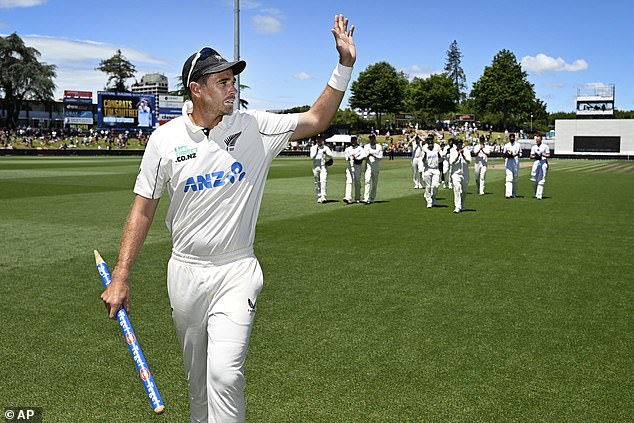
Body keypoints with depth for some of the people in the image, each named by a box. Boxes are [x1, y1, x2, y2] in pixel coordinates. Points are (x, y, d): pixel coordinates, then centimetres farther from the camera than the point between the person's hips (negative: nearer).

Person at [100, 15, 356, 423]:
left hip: (237, 272, -1)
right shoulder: (166, 139, -5)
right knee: (197, 374, 17)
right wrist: (120, 278, -3)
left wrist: (344, 65, -13)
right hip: (185, 272, 2)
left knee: (225, 373, -13)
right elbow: (143, 209, 0)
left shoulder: (254, 127, -5)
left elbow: (316, 120, -3)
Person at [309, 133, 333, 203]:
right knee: (317, 183, 5)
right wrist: (316, 150, -11)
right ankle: (319, 197, 14)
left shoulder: (326, 147, 7)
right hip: (316, 166, 2)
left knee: (323, 181, -15)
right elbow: (312, 157, -4)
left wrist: (326, 153, -27)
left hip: (323, 166, -2)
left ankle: (323, 196, -22)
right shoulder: (313, 148, 10)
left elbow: (331, 156, -7)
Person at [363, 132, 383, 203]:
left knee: (375, 183, 4)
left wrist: (373, 155, -17)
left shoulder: (379, 147, 7)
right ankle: (366, 198, -22)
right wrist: (368, 155, -18)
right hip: (368, 166, -1)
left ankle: (372, 199, 12)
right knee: (367, 181, -15)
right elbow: (364, 156, 3)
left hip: (376, 167, 1)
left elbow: (381, 157, -3)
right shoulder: (366, 146, 11)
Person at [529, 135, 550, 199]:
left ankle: (539, 195, -6)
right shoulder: (533, 147, 13)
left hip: (543, 163, -3)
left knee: (541, 179, -7)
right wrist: (535, 156, -10)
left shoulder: (545, 146, 4)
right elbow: (531, 156, 11)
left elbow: (548, 155, 1)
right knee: (533, 180, 0)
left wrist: (543, 155, -18)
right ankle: (536, 192, 23)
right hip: (536, 163, 3)